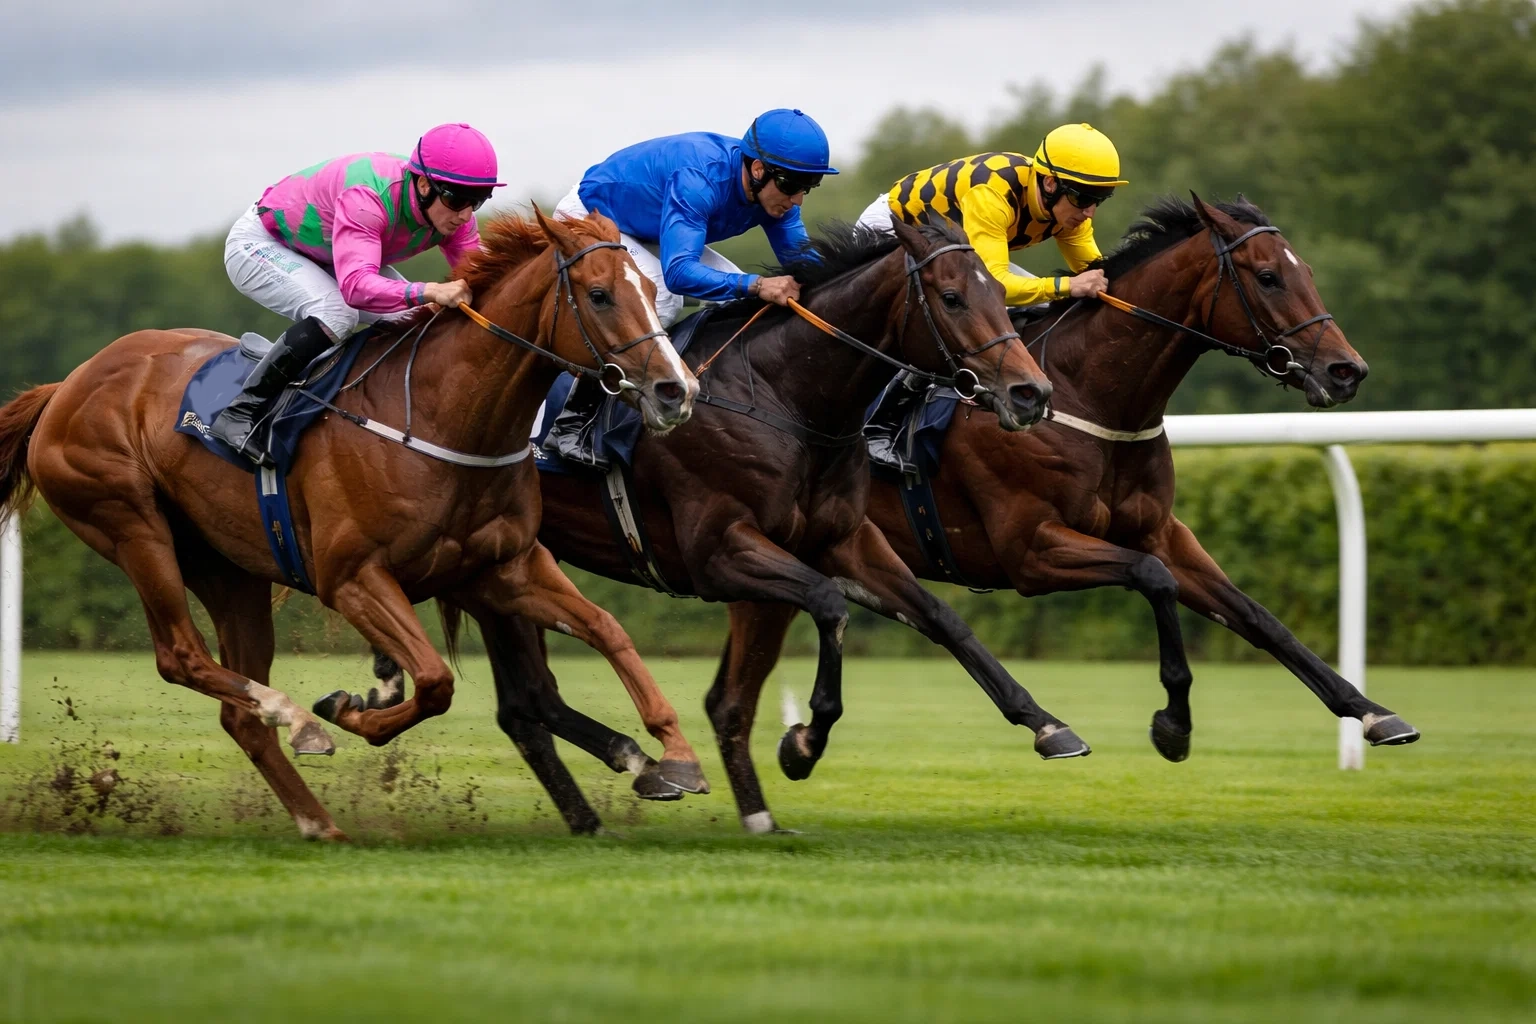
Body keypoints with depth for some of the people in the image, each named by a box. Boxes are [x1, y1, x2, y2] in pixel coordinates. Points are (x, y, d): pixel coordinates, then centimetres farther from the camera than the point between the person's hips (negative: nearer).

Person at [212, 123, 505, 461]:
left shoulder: (451, 210, -18)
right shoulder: (368, 198, -41)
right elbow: (356, 285, -54)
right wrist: (429, 292, -68)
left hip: (321, 260, 8)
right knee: (337, 314, -33)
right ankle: (240, 416, -26)